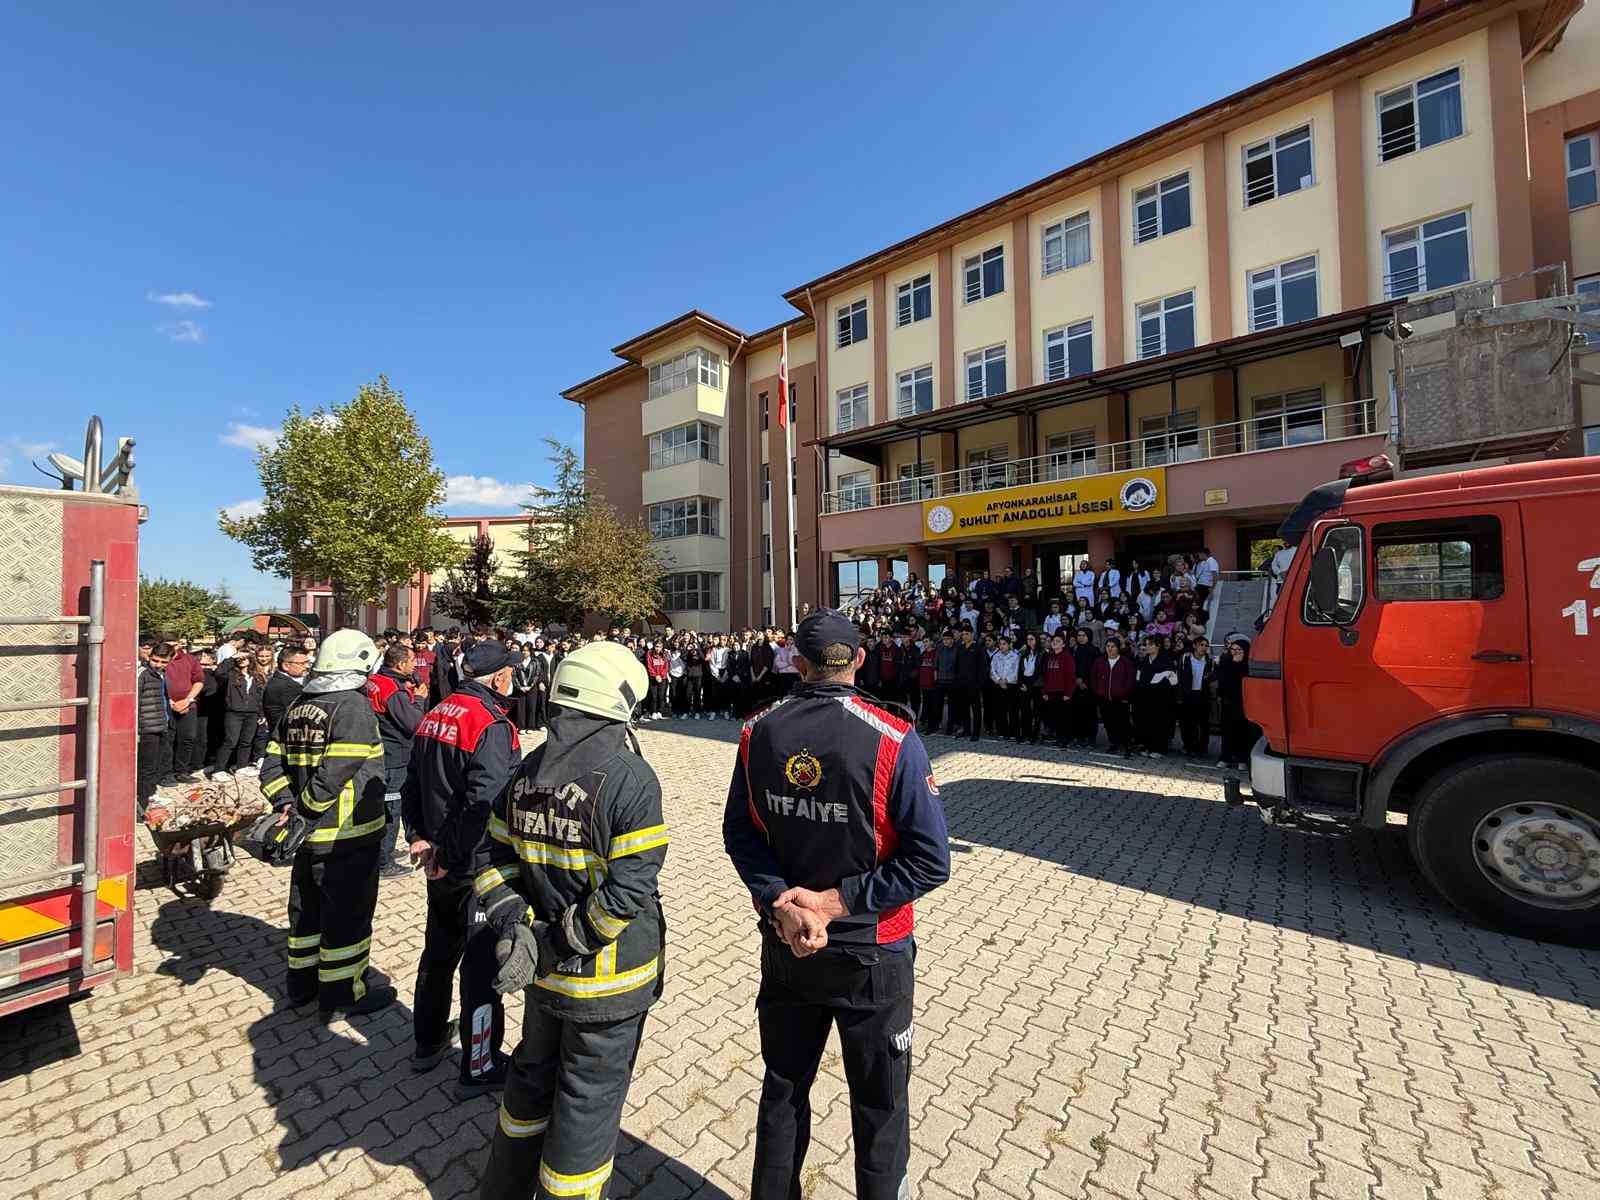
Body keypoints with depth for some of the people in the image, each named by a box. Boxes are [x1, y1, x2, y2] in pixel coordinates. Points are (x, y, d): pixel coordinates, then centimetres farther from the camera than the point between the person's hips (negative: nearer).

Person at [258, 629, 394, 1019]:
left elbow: (272, 765, 7)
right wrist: (308, 809, -11)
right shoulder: (354, 708, -20)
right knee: (347, 915, 7)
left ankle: (301, 984, 39)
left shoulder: (298, 706, 7)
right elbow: (332, 776, -26)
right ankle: (340, 996, 20)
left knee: (307, 909, 23)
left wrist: (286, 804, -1)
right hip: (348, 836, -8)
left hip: (310, 835, 8)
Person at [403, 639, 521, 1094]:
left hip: (442, 864, 8)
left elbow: (412, 784, 9)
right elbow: (482, 805, -29)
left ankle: (427, 1044, 45)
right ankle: (478, 1067, 24)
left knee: (438, 952, 26)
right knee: (482, 963, 8)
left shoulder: (435, 715, 3)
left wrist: (418, 836, 7)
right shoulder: (492, 726, -24)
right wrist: (448, 858, -17)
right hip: (479, 867, -8)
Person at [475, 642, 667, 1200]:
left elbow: (496, 859, 2)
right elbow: (628, 890, -27)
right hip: (606, 976, -7)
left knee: (534, 1072, 30)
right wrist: (562, 942, -14)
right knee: (589, 1097, 16)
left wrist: (514, 928, -3)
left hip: (543, 969, 7)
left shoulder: (527, 771, -2)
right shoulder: (630, 777, -25)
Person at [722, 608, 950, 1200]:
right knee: (879, 1103, 22)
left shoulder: (758, 733, -12)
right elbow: (932, 861, -20)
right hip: (872, 953, -3)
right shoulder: (894, 740, -23)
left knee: (783, 1088, 27)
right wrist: (836, 901, -16)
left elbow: (739, 833, -6)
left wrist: (780, 902, -13)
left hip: (784, 946, 3)